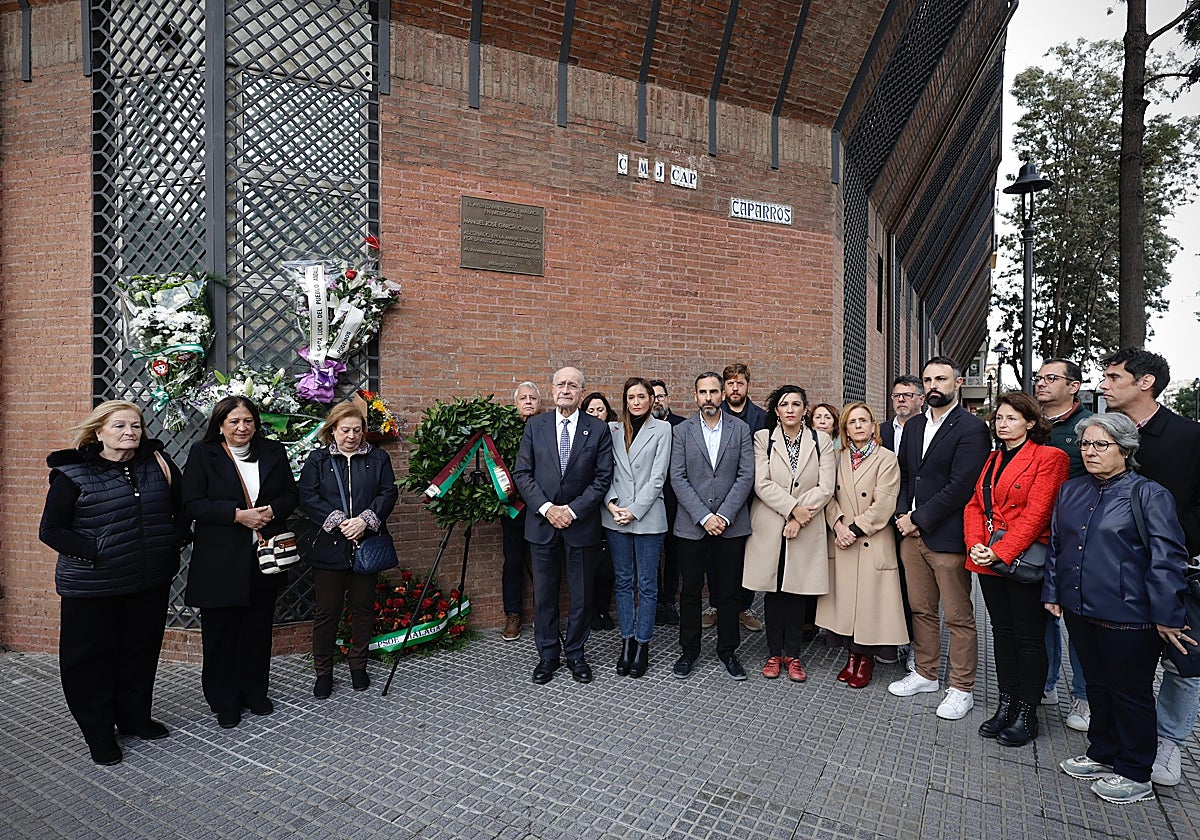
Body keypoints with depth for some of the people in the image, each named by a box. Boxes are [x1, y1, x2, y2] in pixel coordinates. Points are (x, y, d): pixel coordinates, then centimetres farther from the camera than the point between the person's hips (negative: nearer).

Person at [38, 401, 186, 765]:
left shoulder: (158, 464, 1)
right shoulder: (73, 474, -7)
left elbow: (183, 508, 11)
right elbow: (51, 530, -6)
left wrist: (175, 540, -3)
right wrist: (95, 553, -17)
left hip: (150, 581, 3)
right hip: (92, 586, -3)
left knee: (141, 652, 15)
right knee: (91, 657, 9)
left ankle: (135, 718, 35)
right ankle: (98, 732, 27)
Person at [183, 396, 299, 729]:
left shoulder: (273, 452, 7)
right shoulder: (202, 454, -2)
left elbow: (291, 494, 10)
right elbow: (192, 504, -9)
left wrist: (272, 510, -11)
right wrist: (238, 515, -19)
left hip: (264, 556, 3)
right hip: (220, 560, -3)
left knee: (259, 628, 12)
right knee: (221, 631, 7)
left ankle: (255, 693, 29)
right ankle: (224, 702, 23)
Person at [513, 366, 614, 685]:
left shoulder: (598, 430, -1)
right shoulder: (535, 426, 3)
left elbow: (603, 478, -4)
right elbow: (522, 473, 0)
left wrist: (574, 510, -12)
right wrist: (546, 508, -11)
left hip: (581, 524, -1)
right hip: (542, 522, 1)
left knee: (581, 595, 10)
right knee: (544, 593, 11)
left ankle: (575, 653, 28)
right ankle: (548, 655, 27)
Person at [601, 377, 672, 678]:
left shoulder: (662, 429, -1)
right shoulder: (612, 430, 8)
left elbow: (658, 477, -6)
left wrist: (634, 511, -12)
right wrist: (612, 504, -9)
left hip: (648, 517, -3)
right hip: (616, 516, 3)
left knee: (647, 583, 5)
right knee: (623, 582, 11)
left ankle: (642, 645, 17)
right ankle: (627, 642, 22)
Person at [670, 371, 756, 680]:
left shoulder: (741, 430, 4)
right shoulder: (681, 431, 2)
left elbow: (746, 476, -3)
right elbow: (678, 479, -4)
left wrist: (724, 516, -12)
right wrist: (704, 517, -13)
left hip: (731, 524, 1)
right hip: (692, 525, 0)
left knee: (729, 592, 9)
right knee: (690, 591, 9)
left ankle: (727, 650, 26)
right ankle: (689, 650, 24)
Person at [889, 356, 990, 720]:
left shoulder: (971, 428, -10)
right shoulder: (913, 426, 13)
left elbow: (960, 486, -17)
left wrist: (918, 519, -13)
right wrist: (903, 515, 0)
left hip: (947, 537, -7)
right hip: (911, 533, 7)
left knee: (959, 617, 6)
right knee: (921, 609, 17)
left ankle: (961, 689, 20)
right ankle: (925, 673, 32)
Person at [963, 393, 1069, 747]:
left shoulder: (1049, 457, -8)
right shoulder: (993, 459, 13)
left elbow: (1036, 513, -16)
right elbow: (975, 506, 9)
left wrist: (1001, 552, -20)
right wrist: (975, 544, -6)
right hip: (988, 560, 7)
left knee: (1029, 637, 6)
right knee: (1002, 632, 14)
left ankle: (1027, 714, 18)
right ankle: (1006, 705, 26)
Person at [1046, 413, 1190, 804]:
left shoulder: (1149, 494, -11)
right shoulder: (1071, 491, 7)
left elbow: (1167, 559, -12)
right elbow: (1056, 545, 14)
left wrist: (1166, 617, -14)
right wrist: (1052, 592, 12)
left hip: (1128, 617, -6)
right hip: (1080, 611, 6)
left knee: (1130, 693, 10)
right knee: (1097, 685, 20)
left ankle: (1134, 774, 27)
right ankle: (1102, 754, 37)